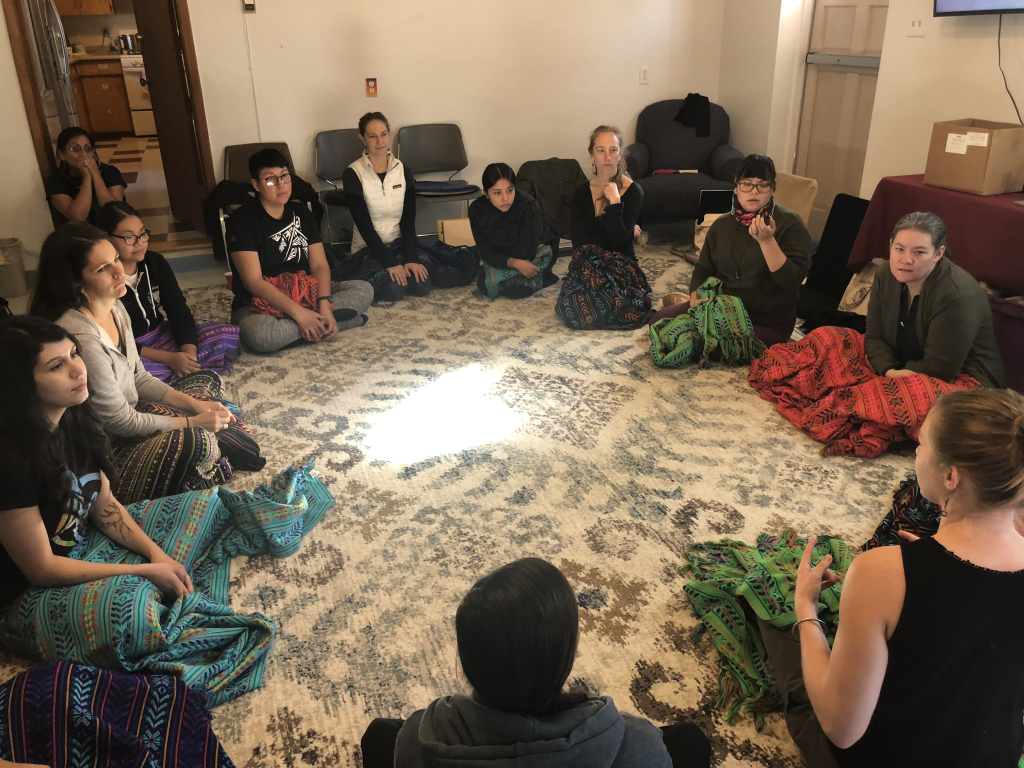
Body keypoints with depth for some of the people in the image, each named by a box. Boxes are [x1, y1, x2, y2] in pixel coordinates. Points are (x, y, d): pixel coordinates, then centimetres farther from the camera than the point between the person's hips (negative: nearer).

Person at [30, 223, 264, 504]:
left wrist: (194, 404, -3)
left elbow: (138, 378, 9)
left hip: (129, 414, 10)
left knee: (207, 381, 13)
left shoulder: (115, 307, -2)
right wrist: (194, 421, -15)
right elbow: (120, 422, -23)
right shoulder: (80, 336, -30)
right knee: (197, 440, -29)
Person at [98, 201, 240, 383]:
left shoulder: (155, 262, 0)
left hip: (161, 337, 6)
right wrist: (169, 358, -28)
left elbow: (179, 312, -3)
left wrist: (189, 351, -22)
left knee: (229, 334, -9)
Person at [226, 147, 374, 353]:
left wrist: (324, 305, -21)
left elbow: (320, 265, -1)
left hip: (304, 294, 5)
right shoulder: (242, 220, -11)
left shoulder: (301, 212, 6)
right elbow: (253, 281, -19)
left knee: (364, 290, -11)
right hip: (259, 303, -5)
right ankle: (324, 321, -23)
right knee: (258, 335, -41)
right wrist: (298, 313, -29)